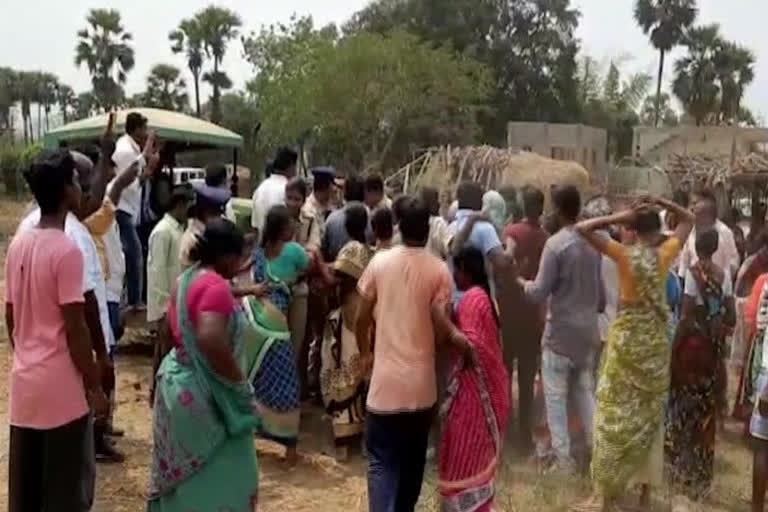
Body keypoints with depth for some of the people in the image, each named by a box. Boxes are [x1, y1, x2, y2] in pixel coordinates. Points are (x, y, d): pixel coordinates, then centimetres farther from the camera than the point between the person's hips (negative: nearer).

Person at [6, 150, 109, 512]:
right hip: (61, 386, -7)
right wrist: (95, 387, -9)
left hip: (24, 381, 8)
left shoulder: (18, 244, 5)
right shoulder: (66, 250, -18)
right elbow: (75, 329, -18)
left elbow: (10, 317, 12)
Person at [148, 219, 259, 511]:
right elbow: (211, 339, -35)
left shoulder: (188, 278, 8)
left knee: (184, 470, 22)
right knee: (216, 476, 3)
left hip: (179, 381, 10)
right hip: (203, 391, -9)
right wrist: (238, 380, -24)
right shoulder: (215, 285, -22)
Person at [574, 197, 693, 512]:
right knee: (650, 414, 13)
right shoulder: (665, 254, -5)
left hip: (627, 338, -3)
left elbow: (582, 228, -17)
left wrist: (618, 218, -14)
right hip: (655, 340, 3)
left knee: (616, 414, 3)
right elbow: (688, 221, 12)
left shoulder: (625, 255, -14)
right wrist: (661, 203, 0)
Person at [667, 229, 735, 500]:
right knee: (708, 402, 14)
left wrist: (674, 349, -8)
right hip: (714, 344, 4)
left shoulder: (693, 273, -15)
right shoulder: (725, 275, -1)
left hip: (693, 342, -4)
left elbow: (686, 317, -16)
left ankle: (684, 467, 19)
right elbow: (731, 317, 1)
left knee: (688, 401, 9)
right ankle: (702, 468, 24)